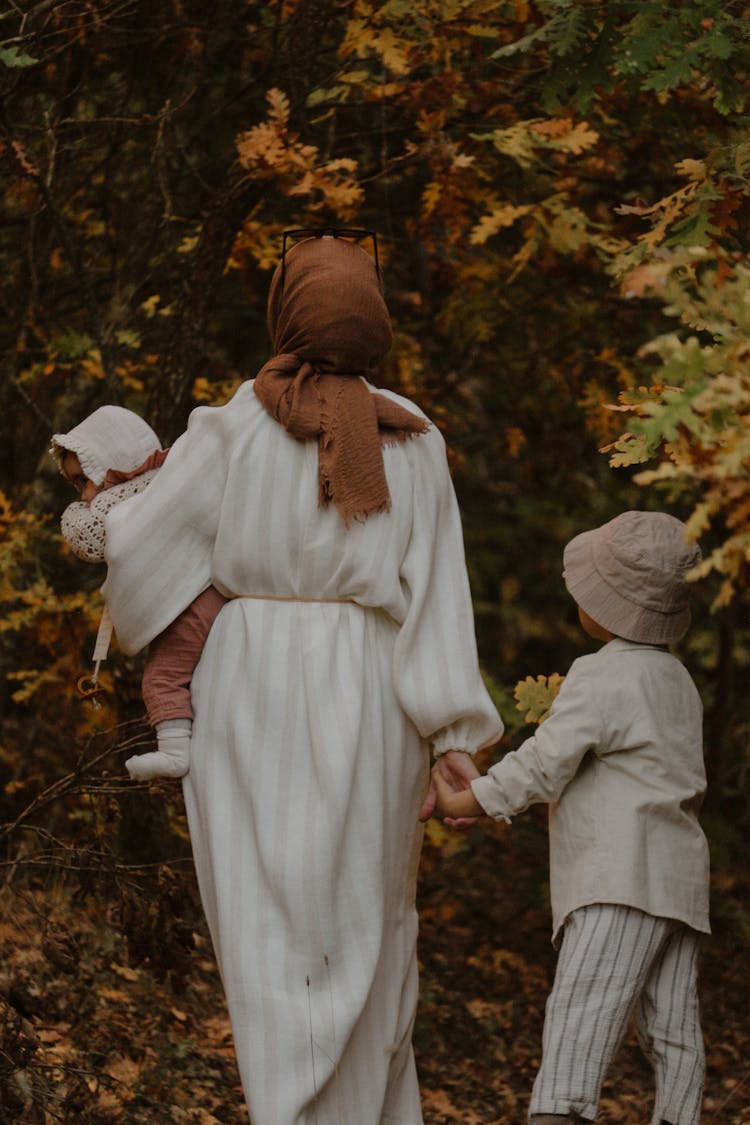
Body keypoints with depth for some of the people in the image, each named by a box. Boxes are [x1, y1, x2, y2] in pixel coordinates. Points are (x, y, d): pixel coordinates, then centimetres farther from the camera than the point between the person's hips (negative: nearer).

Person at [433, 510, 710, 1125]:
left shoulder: (600, 677, -9)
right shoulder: (677, 681, 19)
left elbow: (542, 766, -13)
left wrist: (459, 803, -4)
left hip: (625, 879, -10)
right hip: (678, 883, 10)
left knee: (580, 1008, -20)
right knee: (673, 1026, 9)